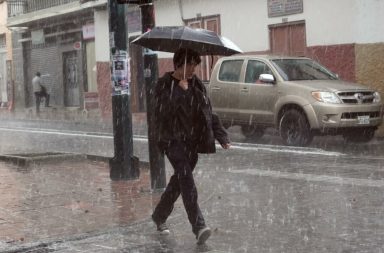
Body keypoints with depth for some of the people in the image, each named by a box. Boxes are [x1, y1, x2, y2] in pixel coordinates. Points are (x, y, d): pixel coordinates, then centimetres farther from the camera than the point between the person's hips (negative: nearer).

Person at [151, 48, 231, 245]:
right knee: (186, 178, -21)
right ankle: (198, 226, -28)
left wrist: (221, 136, 7)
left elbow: (208, 111, 14)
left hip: (193, 141, 6)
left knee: (179, 181, 11)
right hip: (173, 140, -6)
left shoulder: (197, 84, 11)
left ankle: (159, 216, 33)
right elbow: (162, 110, -20)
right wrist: (180, 90, -24)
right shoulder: (164, 85, -4)